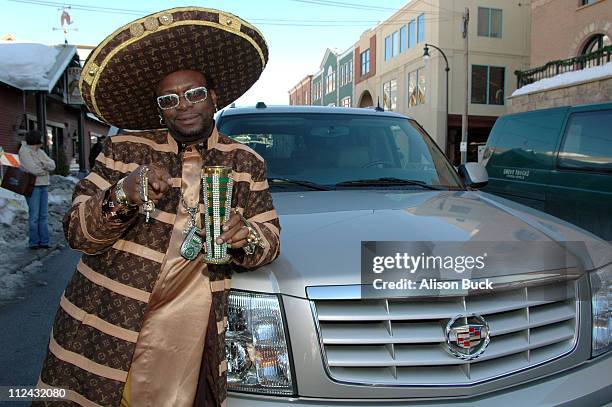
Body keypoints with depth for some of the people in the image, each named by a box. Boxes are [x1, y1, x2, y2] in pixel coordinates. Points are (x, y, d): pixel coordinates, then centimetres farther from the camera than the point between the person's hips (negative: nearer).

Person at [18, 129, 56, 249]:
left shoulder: (40, 152, 15)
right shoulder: (24, 151, -7)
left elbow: (52, 165, 4)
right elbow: (33, 169, -17)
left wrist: (42, 164, -14)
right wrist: (45, 169, 0)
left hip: (43, 185, 7)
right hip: (32, 186, -7)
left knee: (44, 215, 5)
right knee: (34, 215, -6)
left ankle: (44, 241, 9)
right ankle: (33, 242, 2)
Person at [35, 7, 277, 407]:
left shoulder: (247, 163, 4)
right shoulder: (124, 150, 0)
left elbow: (271, 238, 5)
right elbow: (77, 232, -3)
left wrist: (248, 238, -18)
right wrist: (121, 196, -22)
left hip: (192, 326, 1)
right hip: (108, 320, 0)